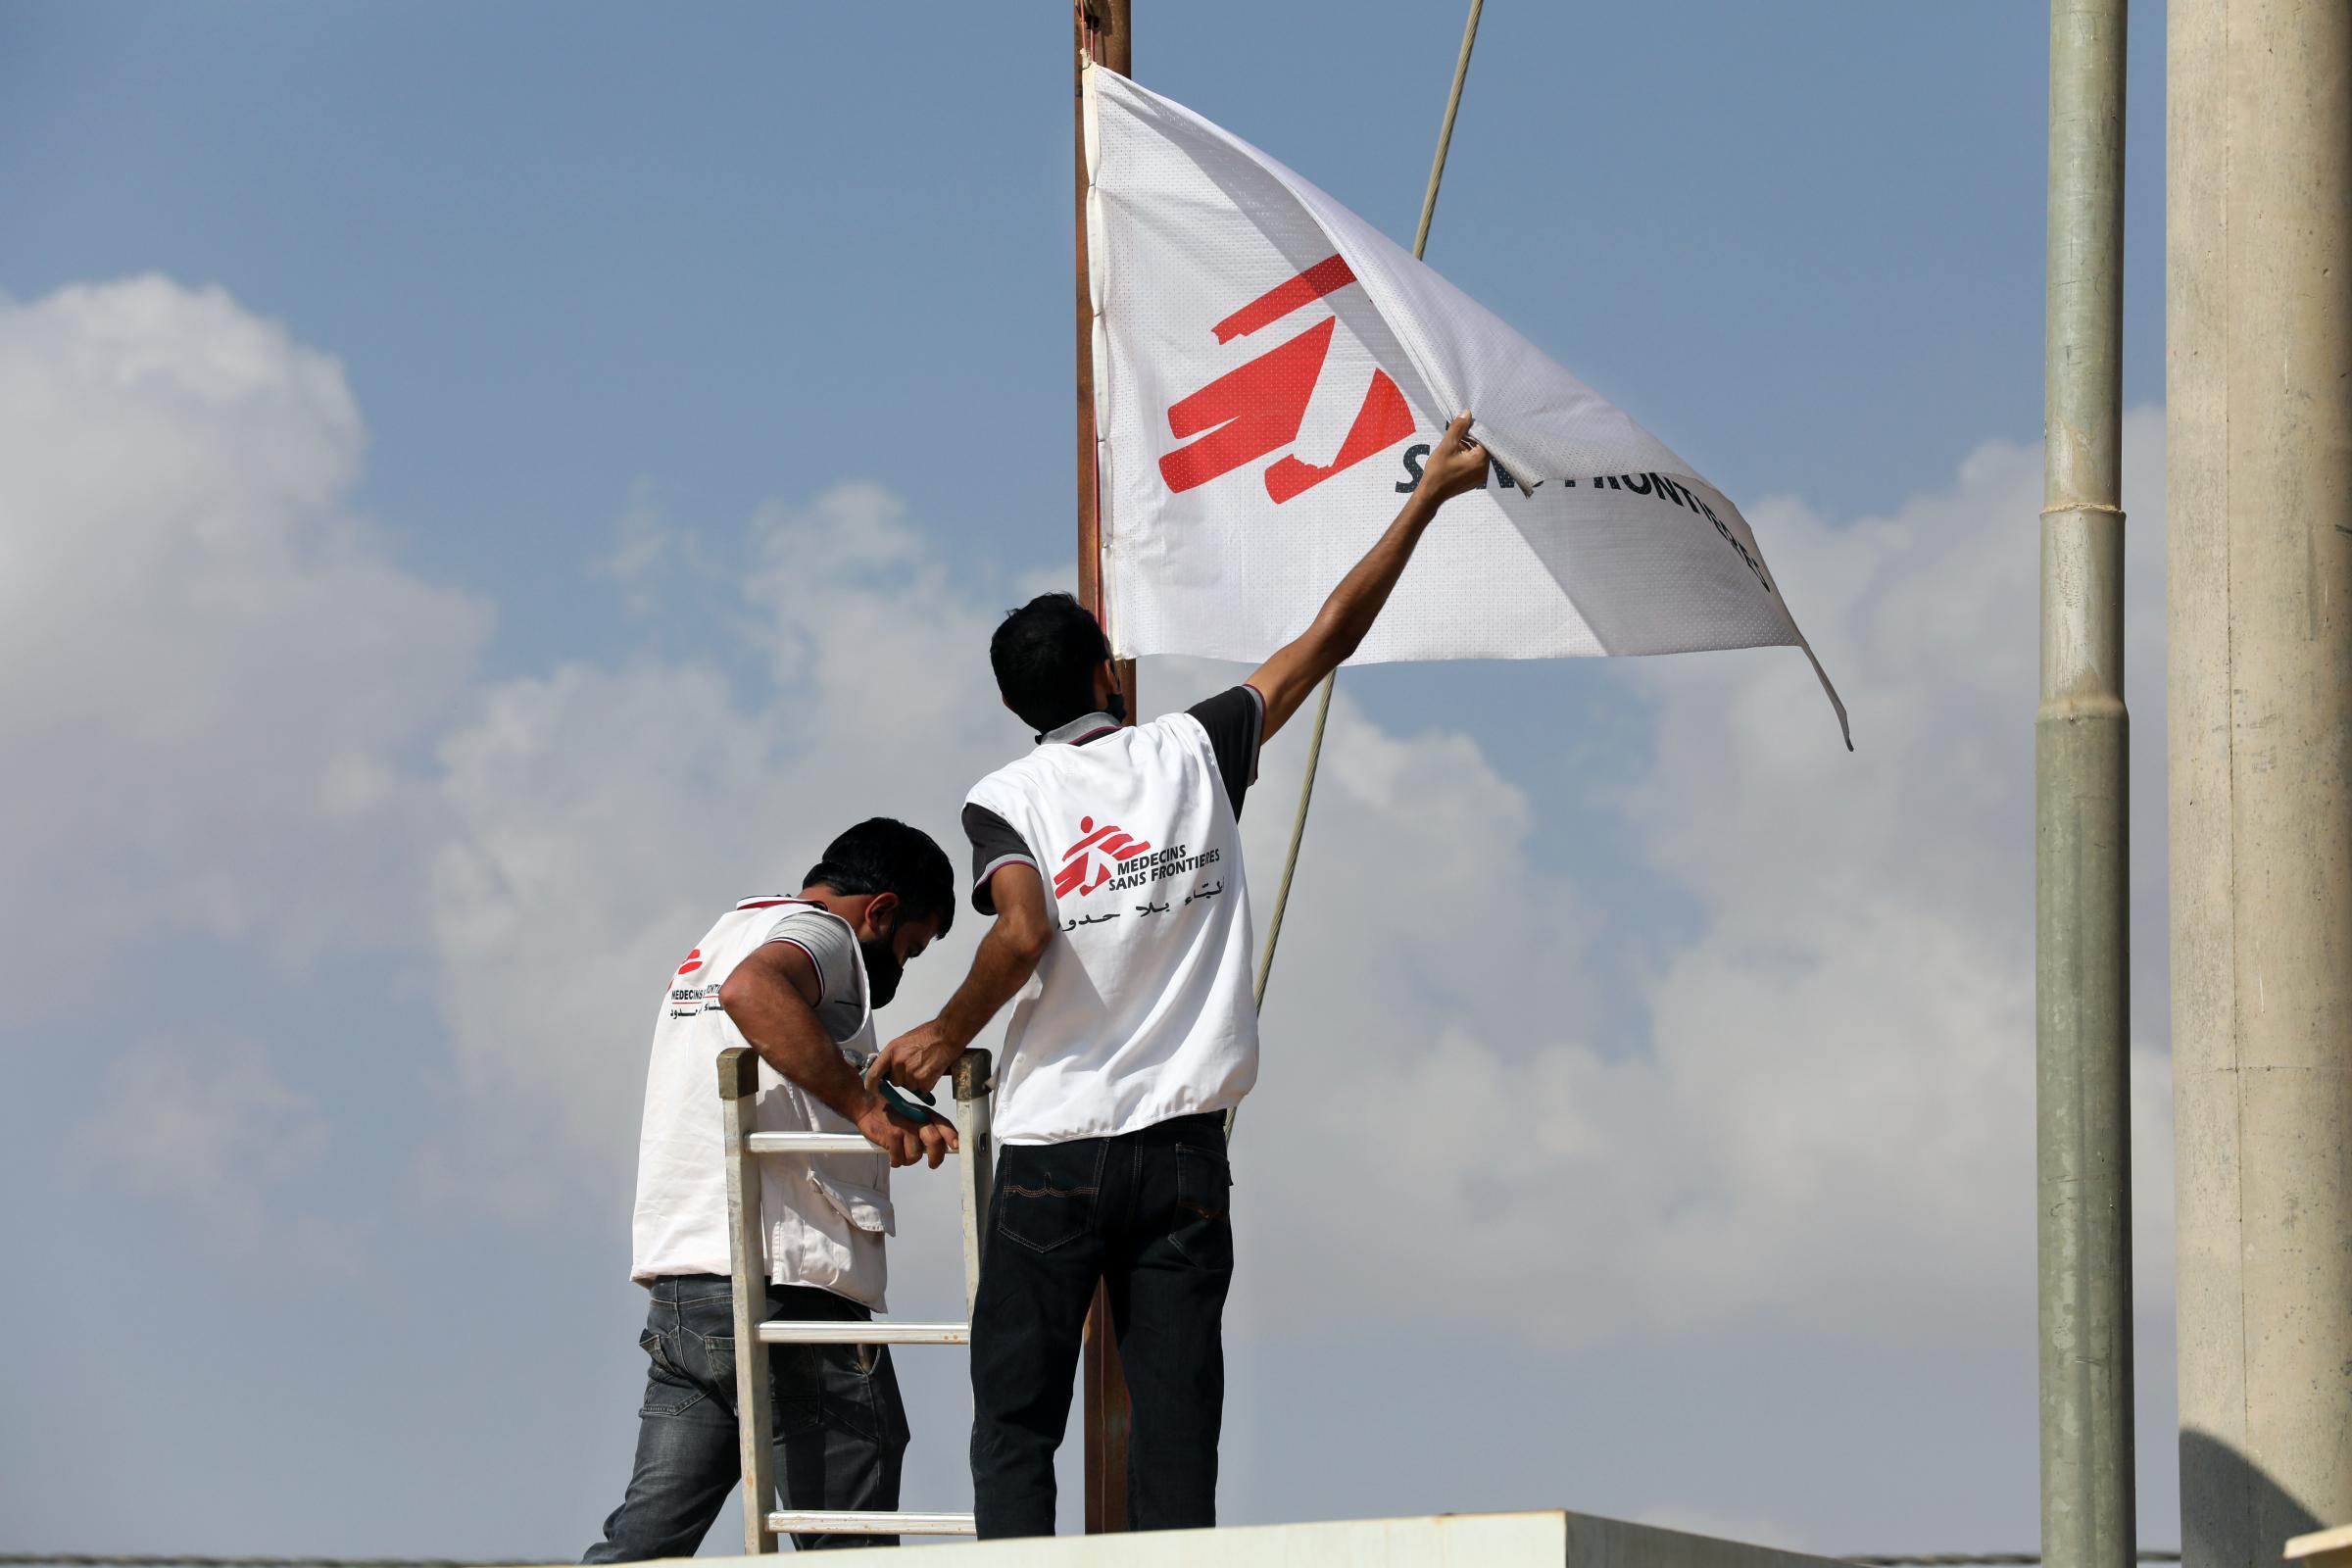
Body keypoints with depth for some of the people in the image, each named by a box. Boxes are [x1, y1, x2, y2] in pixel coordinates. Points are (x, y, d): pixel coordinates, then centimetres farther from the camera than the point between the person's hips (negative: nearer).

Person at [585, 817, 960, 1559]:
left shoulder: (712, 942, 28)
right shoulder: (819, 935, -3)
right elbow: (755, 990, -27)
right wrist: (868, 1105, -26)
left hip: (676, 1288, 8)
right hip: (789, 1290, -8)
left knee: (646, 1536, 4)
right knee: (850, 1552, -4)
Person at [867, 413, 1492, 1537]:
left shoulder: (1004, 800, -1)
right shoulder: (1192, 753, 6)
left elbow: (1024, 937, -18)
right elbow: (1327, 640, 12)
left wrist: (941, 1039, -4)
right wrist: (1427, 499, 19)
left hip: (1050, 1153, -2)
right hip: (1183, 1147, 2)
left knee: (1014, 1424, 1)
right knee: (1174, 1423, 0)